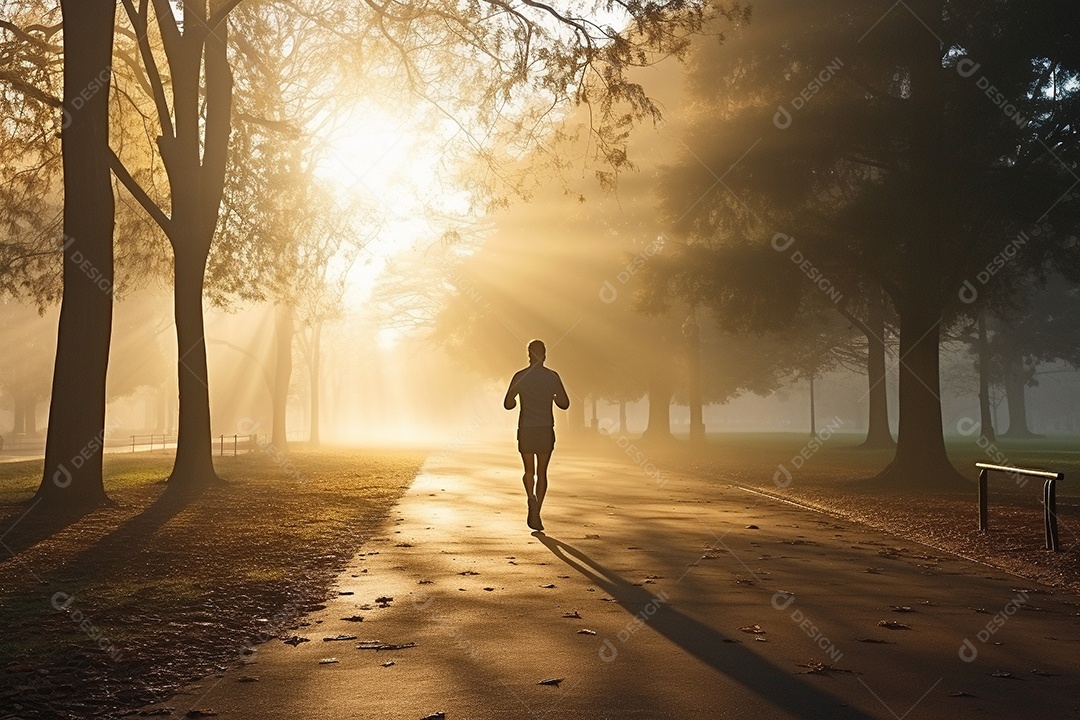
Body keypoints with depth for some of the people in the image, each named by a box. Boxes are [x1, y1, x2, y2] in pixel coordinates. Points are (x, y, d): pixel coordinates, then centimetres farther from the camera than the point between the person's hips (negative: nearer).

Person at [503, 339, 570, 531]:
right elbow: (565, 404, 1)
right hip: (546, 429, 1)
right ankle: (536, 514, 4)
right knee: (542, 472, 9)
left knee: (529, 471, 12)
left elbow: (508, 404, -2)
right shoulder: (553, 377, -1)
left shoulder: (520, 377, -4)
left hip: (526, 430, 0)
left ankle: (531, 498, -18)